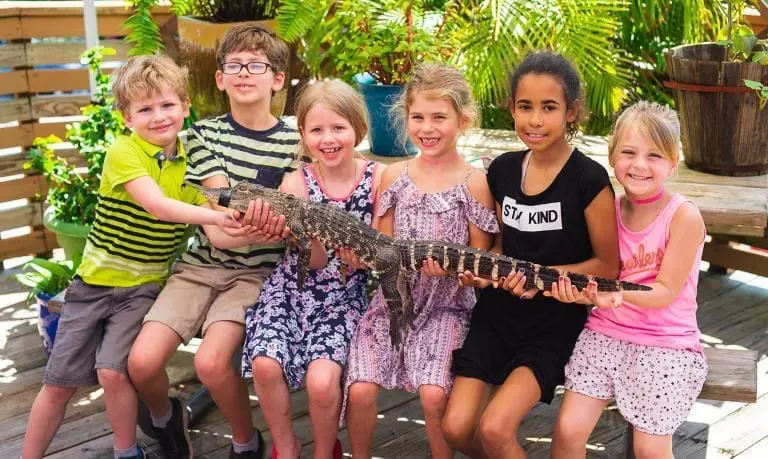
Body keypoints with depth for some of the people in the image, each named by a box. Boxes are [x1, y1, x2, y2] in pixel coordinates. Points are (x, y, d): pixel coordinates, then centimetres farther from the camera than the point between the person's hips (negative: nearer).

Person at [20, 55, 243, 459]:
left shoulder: (191, 163, -1)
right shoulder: (123, 151, -14)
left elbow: (214, 225, -7)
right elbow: (157, 205, -28)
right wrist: (218, 216, -38)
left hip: (145, 286, 1)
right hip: (95, 279, -1)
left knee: (113, 372, -15)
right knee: (59, 383, 7)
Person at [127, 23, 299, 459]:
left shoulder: (293, 142, -2)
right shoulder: (205, 133, 3)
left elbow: (291, 217, -4)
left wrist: (273, 221, -29)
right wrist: (258, 219, -31)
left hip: (258, 270, -2)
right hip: (202, 263, 3)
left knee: (211, 361, -26)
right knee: (142, 361, -14)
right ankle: (165, 416, 23)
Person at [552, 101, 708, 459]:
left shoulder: (684, 216, -12)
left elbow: (666, 291, -14)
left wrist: (619, 294, -32)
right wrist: (581, 289, -18)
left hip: (666, 343, -3)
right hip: (605, 333, 4)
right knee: (568, 430, -4)